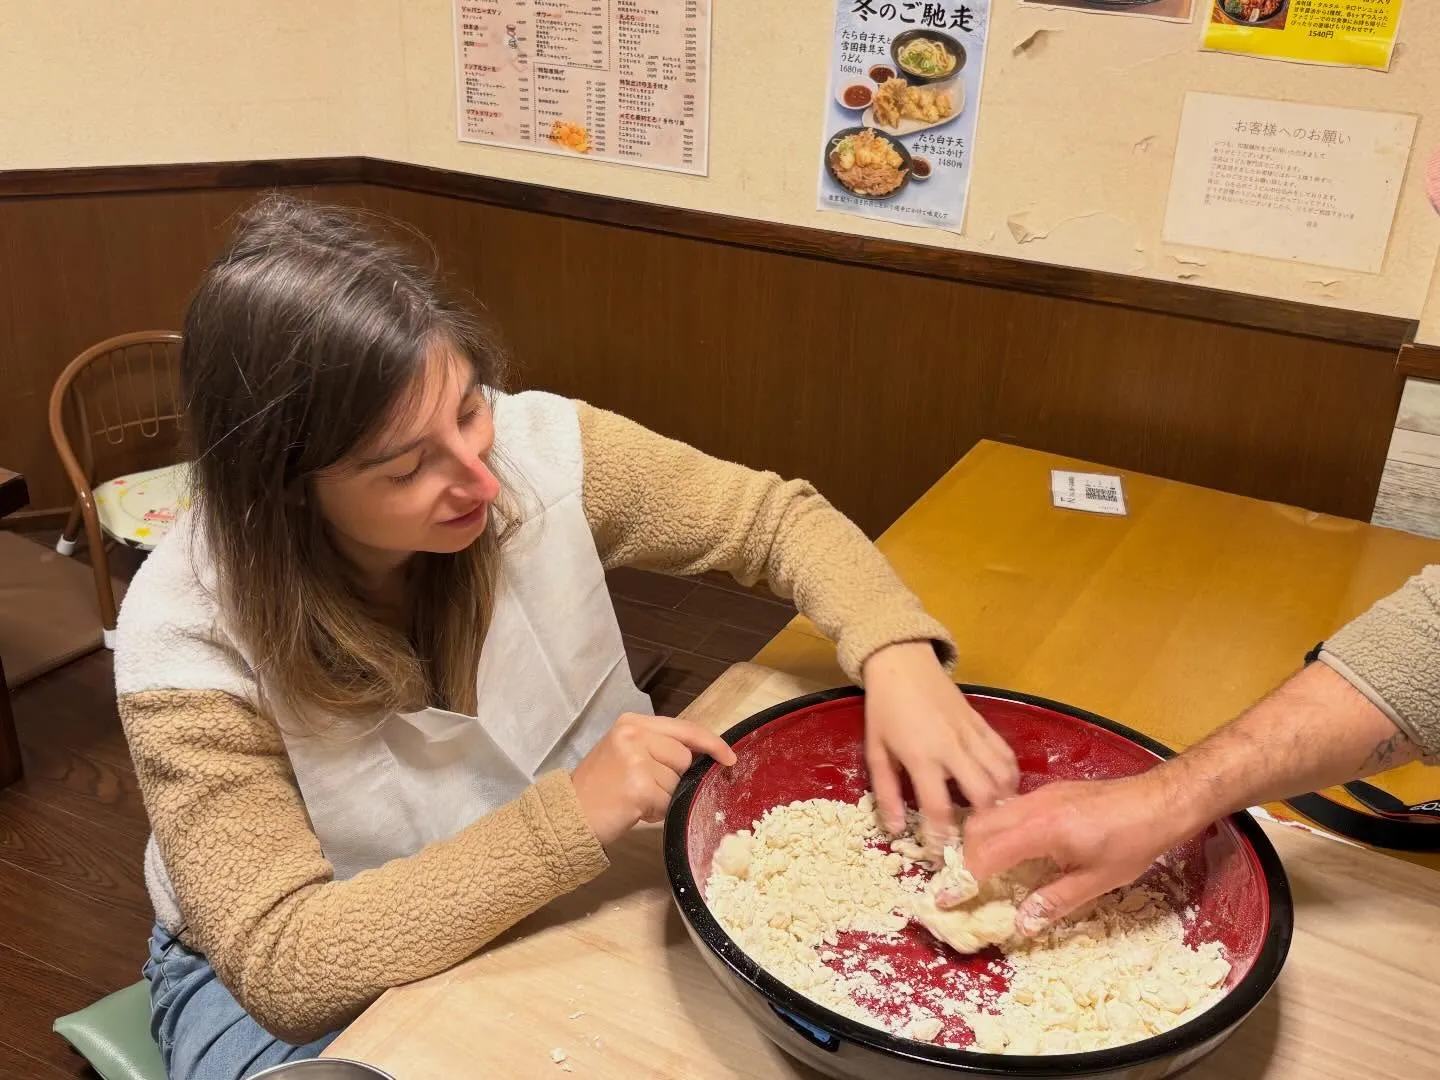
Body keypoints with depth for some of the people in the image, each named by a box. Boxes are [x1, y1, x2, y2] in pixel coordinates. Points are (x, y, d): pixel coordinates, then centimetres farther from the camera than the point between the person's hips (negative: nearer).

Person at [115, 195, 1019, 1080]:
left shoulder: (536, 446, -18)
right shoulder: (192, 637, -25)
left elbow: (777, 517, -8)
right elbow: (283, 962, -27)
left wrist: (898, 657, -27)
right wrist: (571, 816, -37)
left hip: (558, 905, 4)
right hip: (307, 991, -3)